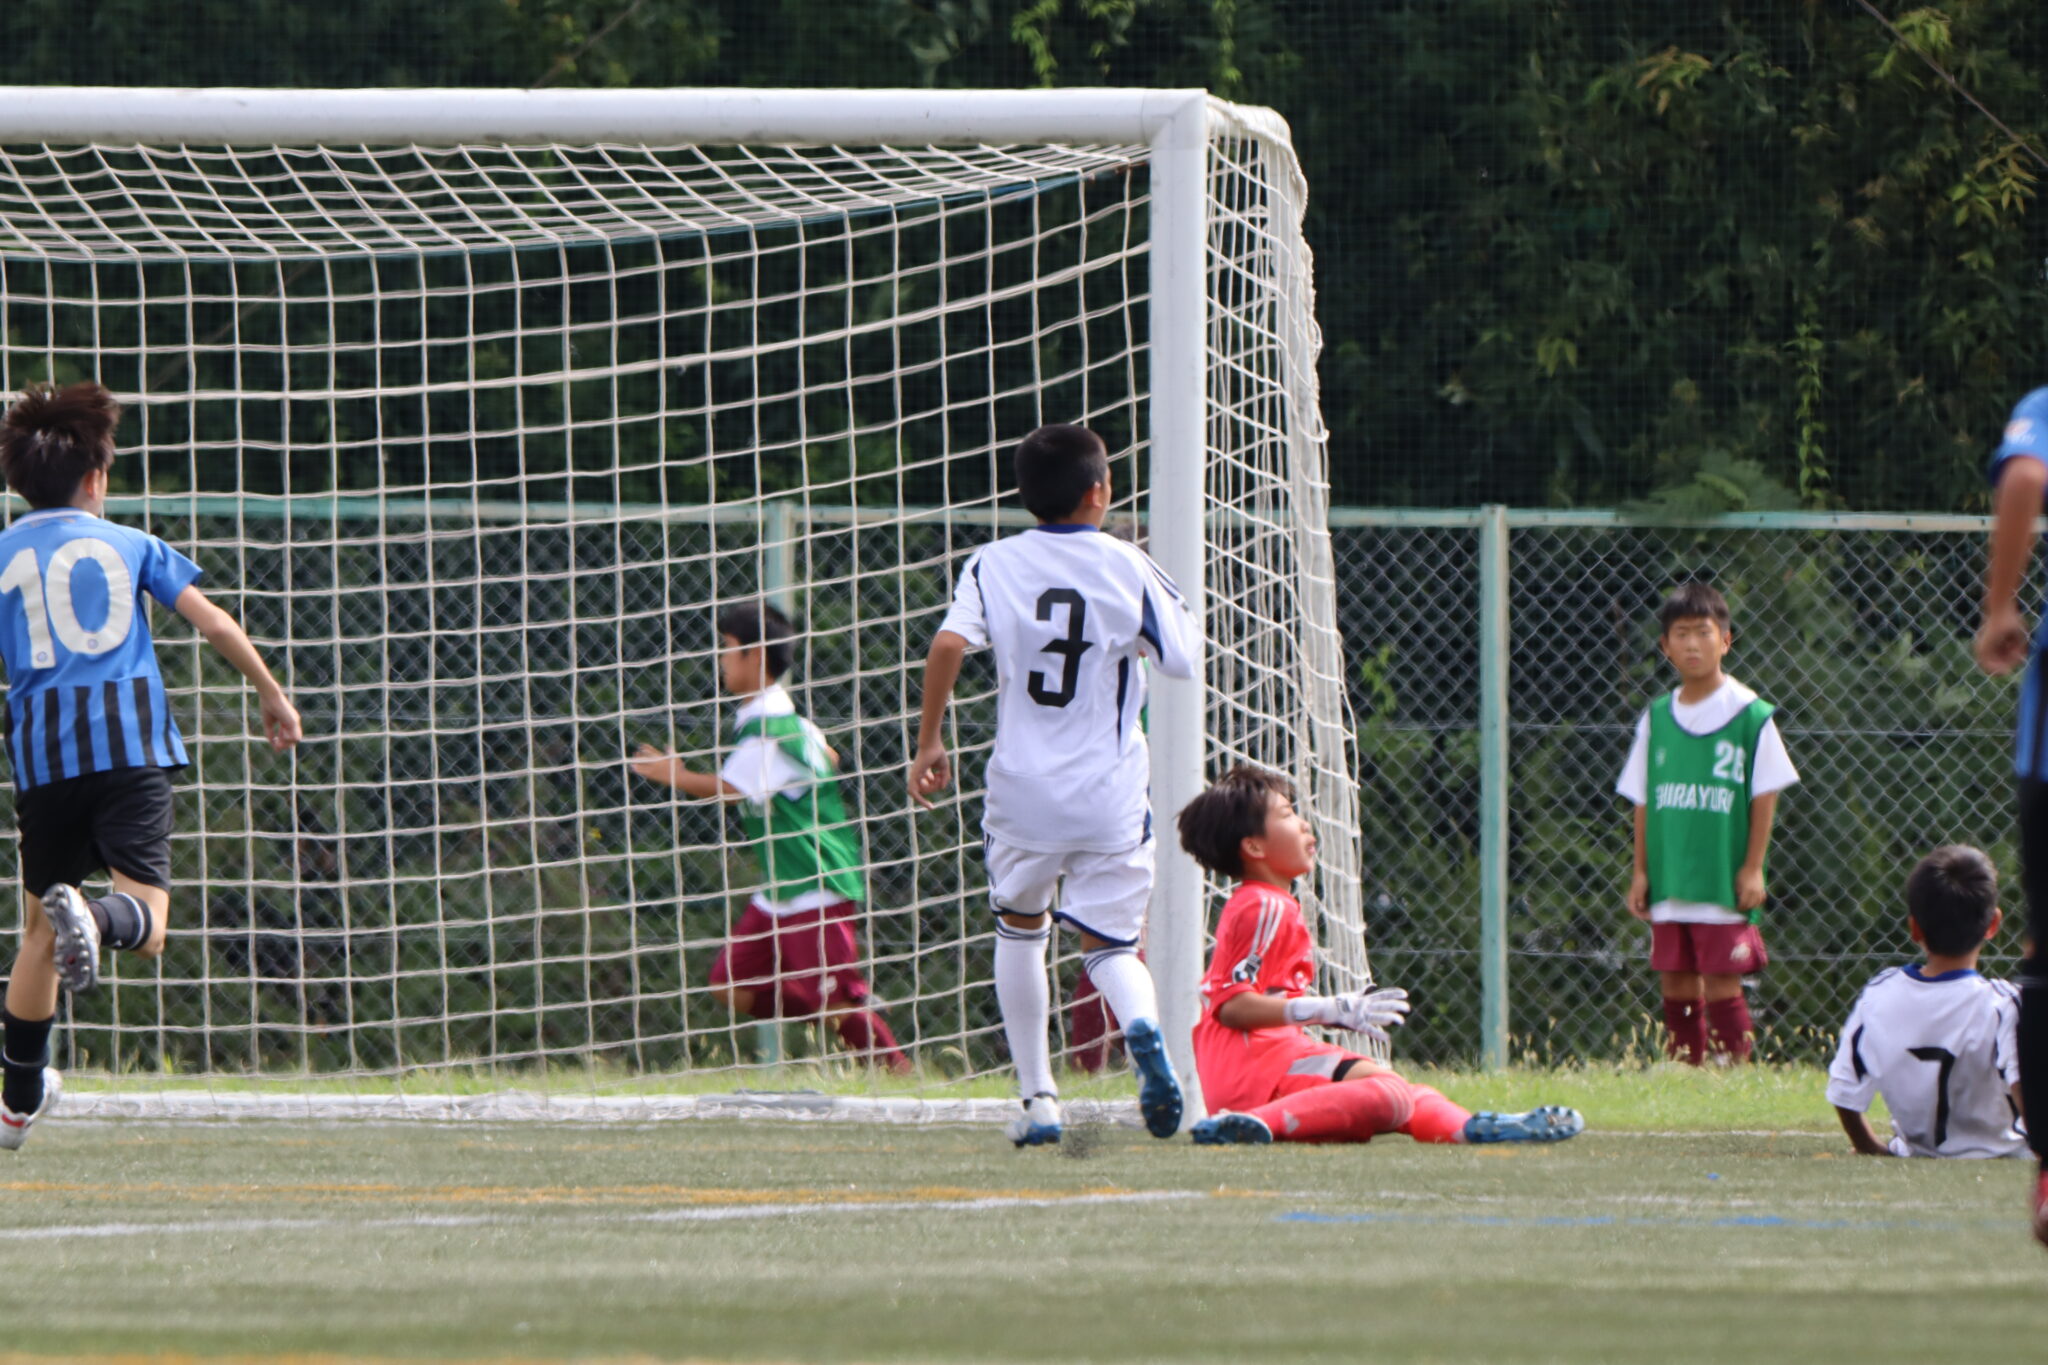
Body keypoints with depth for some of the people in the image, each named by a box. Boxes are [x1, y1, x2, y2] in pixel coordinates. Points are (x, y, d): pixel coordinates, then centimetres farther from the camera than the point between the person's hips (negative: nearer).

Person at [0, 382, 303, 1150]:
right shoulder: (129, 545, 12)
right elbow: (214, 624, 6)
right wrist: (270, 692, 17)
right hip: (132, 743, -2)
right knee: (147, 925, -10)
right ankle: (95, 920, -46)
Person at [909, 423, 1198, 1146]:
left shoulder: (995, 564, 0)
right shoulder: (1125, 567, -3)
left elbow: (949, 642, -15)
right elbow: (1183, 655, 1)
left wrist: (929, 740, -6)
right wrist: (1170, 596, 20)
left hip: (1023, 788, 1)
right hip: (1110, 797, -1)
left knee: (1019, 928, 21)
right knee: (1111, 944, 6)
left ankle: (1037, 1098, 16)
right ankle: (1142, 1026, -29)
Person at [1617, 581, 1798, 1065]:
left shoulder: (1750, 716, -5)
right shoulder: (1656, 719, 7)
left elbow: (1764, 797, -2)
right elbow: (1643, 802, 11)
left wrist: (1752, 869, -5)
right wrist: (1641, 871, 8)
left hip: (1724, 879, -4)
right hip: (1669, 880, 4)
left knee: (1721, 982, -5)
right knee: (1675, 980, 6)